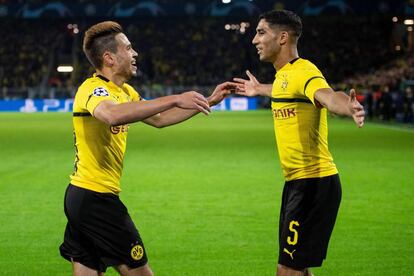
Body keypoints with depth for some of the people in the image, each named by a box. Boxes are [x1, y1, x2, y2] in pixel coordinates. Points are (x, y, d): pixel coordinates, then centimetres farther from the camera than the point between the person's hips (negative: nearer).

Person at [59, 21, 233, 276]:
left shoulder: (125, 91, 14)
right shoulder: (93, 89, -16)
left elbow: (159, 119, 26)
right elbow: (113, 115, -40)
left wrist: (208, 102, 19)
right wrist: (174, 99, -39)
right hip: (96, 198, -9)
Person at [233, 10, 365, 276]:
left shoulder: (304, 72, -18)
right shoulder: (283, 75, 11)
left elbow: (327, 95, -41)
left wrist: (348, 106, -63)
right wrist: (260, 89, 57)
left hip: (314, 183, -10)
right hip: (296, 182, 10)